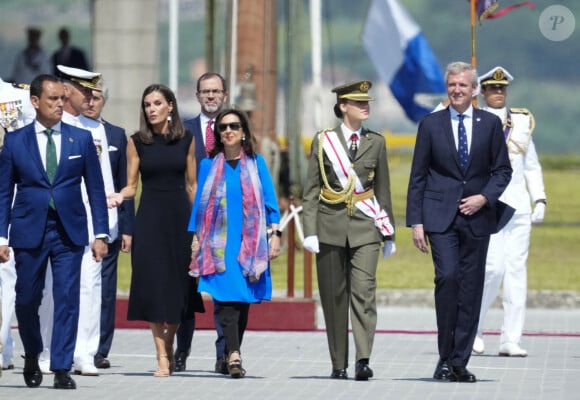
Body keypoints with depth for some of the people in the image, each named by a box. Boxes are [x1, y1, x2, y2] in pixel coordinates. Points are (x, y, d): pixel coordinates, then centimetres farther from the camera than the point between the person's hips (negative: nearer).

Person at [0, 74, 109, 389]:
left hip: (69, 231, 0)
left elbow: (95, 188, 7)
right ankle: (32, 358, 29)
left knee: (67, 300, -5)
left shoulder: (82, 139, 5)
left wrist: (101, 233, 1)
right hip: (29, 231, 0)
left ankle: (62, 369, -2)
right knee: (27, 300, 7)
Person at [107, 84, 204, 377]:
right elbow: (131, 185, 4)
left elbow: (192, 185, 10)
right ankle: (162, 357, -4)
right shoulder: (137, 141, 2)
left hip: (179, 215, 1)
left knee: (178, 284, 3)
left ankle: (170, 346, 21)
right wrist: (119, 196, -17)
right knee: (153, 285, -5)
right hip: (150, 218, -1)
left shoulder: (186, 139, 5)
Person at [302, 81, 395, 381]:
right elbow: (311, 190, 4)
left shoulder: (376, 142, 10)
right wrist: (310, 230, -5)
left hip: (365, 228, 0)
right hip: (331, 226, 0)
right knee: (334, 297, 2)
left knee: (364, 291, -14)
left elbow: (383, 190, 14)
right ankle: (338, 364, 10)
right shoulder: (323, 141, 5)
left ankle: (363, 360, -21)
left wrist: (388, 232, 13)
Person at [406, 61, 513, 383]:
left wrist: (485, 197, -8)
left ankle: (460, 362, 8)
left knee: (471, 288, 2)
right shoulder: (431, 125, 4)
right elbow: (417, 177, 4)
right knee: (447, 276, -17)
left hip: (476, 215, 2)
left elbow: (502, 170, 10)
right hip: (440, 216, -2)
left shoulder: (490, 124, 6)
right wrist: (416, 222, -3)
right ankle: (445, 358, -7)